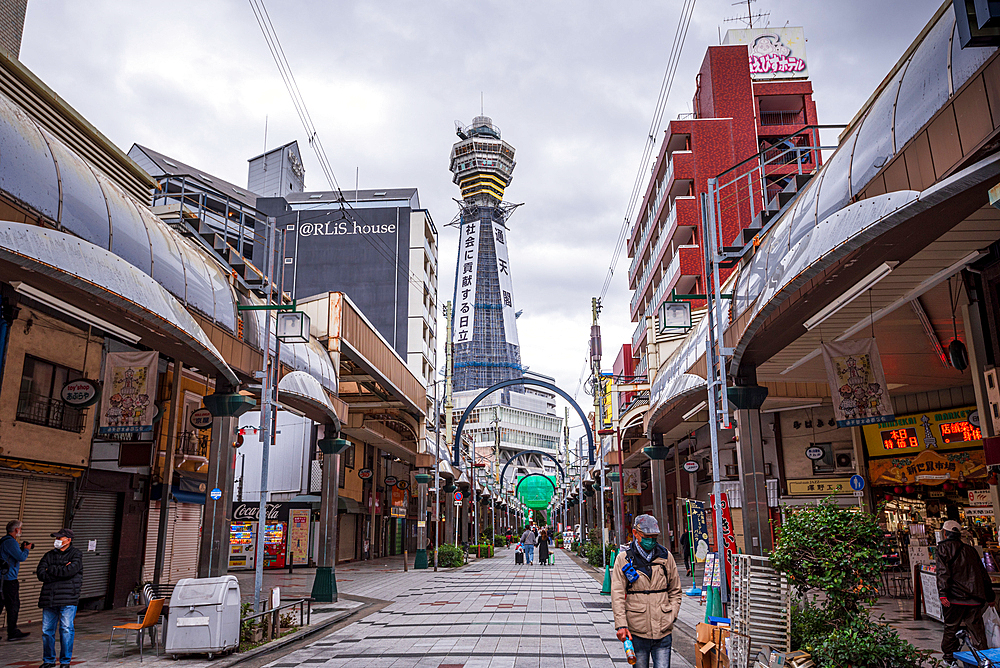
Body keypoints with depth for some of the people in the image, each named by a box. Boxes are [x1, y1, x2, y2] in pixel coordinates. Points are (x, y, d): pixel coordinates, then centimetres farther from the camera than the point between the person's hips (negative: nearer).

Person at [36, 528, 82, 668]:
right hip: (49, 597, 4)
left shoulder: (76, 554, 3)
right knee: (47, 629, 7)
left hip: (68, 598, -4)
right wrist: (61, 572, -10)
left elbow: (70, 570, -15)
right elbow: (41, 574, 2)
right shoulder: (49, 555, 15)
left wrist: (51, 569, -3)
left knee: (66, 629, -4)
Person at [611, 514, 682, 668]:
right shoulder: (624, 559, -1)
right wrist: (621, 624, -11)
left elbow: (675, 591, 15)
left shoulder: (666, 556, 6)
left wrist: (671, 616, 3)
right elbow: (617, 595, -3)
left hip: (663, 631, 1)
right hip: (637, 631, -1)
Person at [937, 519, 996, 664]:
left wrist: (942, 593, -17)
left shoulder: (944, 547, 1)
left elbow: (943, 571, -12)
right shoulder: (971, 550, 17)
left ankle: (949, 658, 13)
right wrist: (990, 597, 28)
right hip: (975, 598, 4)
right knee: (977, 630, 8)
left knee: (950, 628, 6)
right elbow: (983, 574, 21)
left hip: (955, 598, -4)